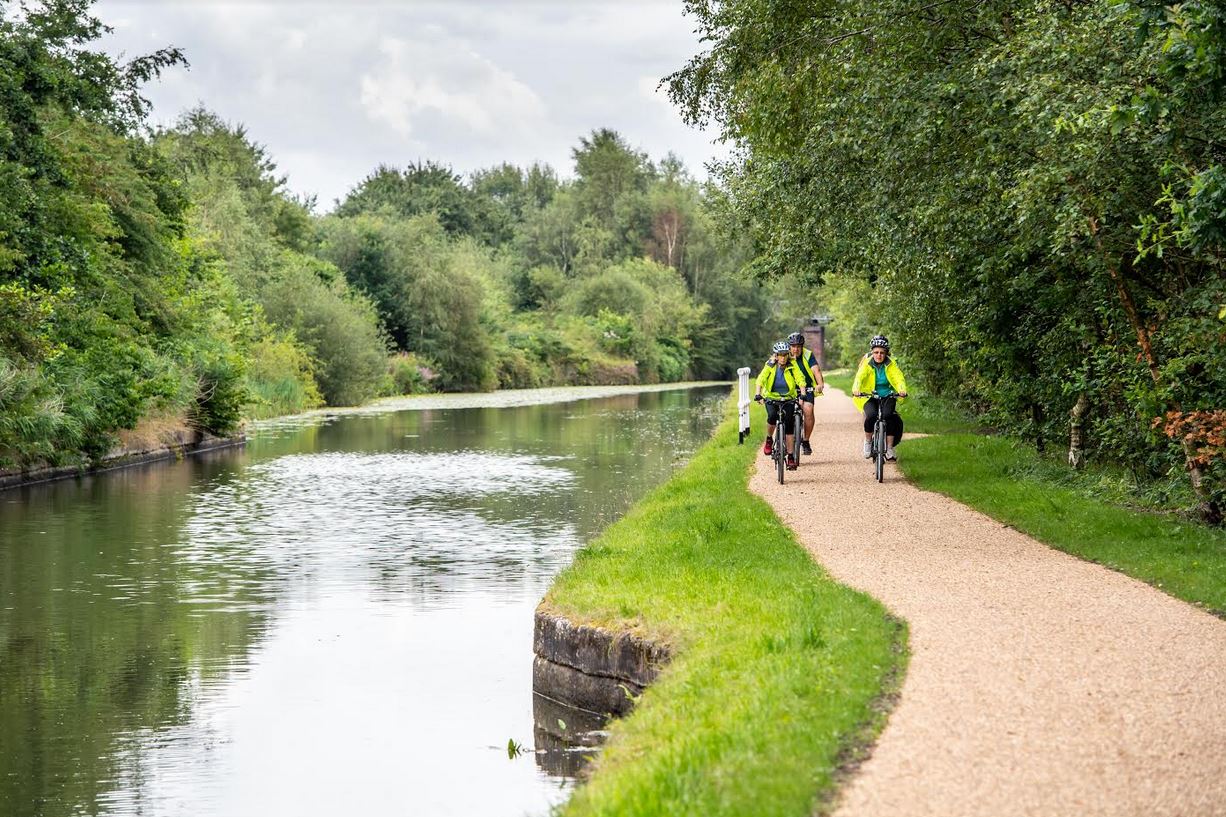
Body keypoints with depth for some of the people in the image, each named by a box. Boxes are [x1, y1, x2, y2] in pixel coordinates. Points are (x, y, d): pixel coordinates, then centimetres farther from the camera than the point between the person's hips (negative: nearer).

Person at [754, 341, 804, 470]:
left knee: (788, 426, -8)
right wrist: (758, 393, -36)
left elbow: (800, 379, -17)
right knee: (772, 416, -30)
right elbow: (761, 378, -20)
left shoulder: (792, 365, -10)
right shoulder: (770, 365, -10)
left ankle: (790, 457, -1)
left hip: (788, 398, 0)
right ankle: (769, 440, -3)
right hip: (771, 397, 0)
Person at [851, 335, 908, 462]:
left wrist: (902, 389, -43)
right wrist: (856, 389, -45)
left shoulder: (891, 364, -8)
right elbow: (859, 377, -24)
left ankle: (889, 449, -13)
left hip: (887, 396, 1)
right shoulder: (867, 363, -10)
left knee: (888, 416, -26)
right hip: (870, 397, -1)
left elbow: (899, 378, -21)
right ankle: (868, 441, -1)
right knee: (871, 415, -28)